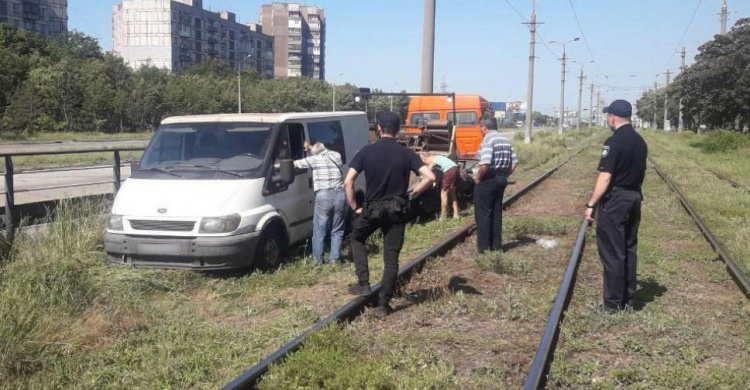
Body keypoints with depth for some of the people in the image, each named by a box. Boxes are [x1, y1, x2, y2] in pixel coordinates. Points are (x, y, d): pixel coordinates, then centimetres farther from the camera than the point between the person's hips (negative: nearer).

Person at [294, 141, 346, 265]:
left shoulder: (315, 159, 2)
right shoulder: (336, 155, 11)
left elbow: (295, 164, 12)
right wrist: (312, 148, 29)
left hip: (323, 196, -3)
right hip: (339, 195, 3)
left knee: (319, 230, 7)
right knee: (337, 231, 12)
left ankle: (318, 260, 10)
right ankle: (335, 259, 9)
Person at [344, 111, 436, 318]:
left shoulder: (367, 152, -5)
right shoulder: (406, 154, -4)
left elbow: (348, 182, -11)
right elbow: (430, 177, -13)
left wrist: (354, 207, 0)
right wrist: (412, 193, 2)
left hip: (372, 208, 0)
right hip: (397, 210, 1)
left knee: (357, 239, 27)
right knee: (391, 258, 8)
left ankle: (363, 284, 16)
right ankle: (383, 304, 8)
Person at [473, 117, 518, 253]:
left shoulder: (488, 140, -16)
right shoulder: (506, 140, 10)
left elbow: (485, 164, -27)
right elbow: (514, 162, 10)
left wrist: (478, 177, -12)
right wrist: (505, 175, 13)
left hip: (487, 180, -8)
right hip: (501, 179, 8)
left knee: (483, 213, 2)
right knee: (497, 213, 15)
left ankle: (483, 247, 4)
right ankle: (496, 245, 19)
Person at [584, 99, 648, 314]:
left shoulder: (614, 142, -17)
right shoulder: (640, 142, 8)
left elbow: (605, 178, -20)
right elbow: (639, 172, 14)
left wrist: (591, 204, -16)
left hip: (614, 200, -8)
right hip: (634, 199, 8)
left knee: (612, 253, -1)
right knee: (629, 250, 14)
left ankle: (613, 303, 4)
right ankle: (629, 299, 21)